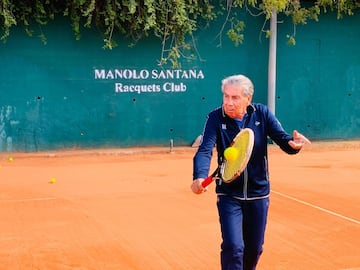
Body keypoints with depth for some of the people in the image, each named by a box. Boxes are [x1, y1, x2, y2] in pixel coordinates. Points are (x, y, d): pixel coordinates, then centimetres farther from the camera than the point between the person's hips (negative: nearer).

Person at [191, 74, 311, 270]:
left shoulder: (262, 114, -7)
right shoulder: (215, 118, -13)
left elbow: (282, 138, -13)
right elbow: (204, 151, -24)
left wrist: (293, 143, -38)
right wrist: (199, 177, -43)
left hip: (258, 194, 3)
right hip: (229, 195, -2)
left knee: (254, 249, 14)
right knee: (233, 247, -14)